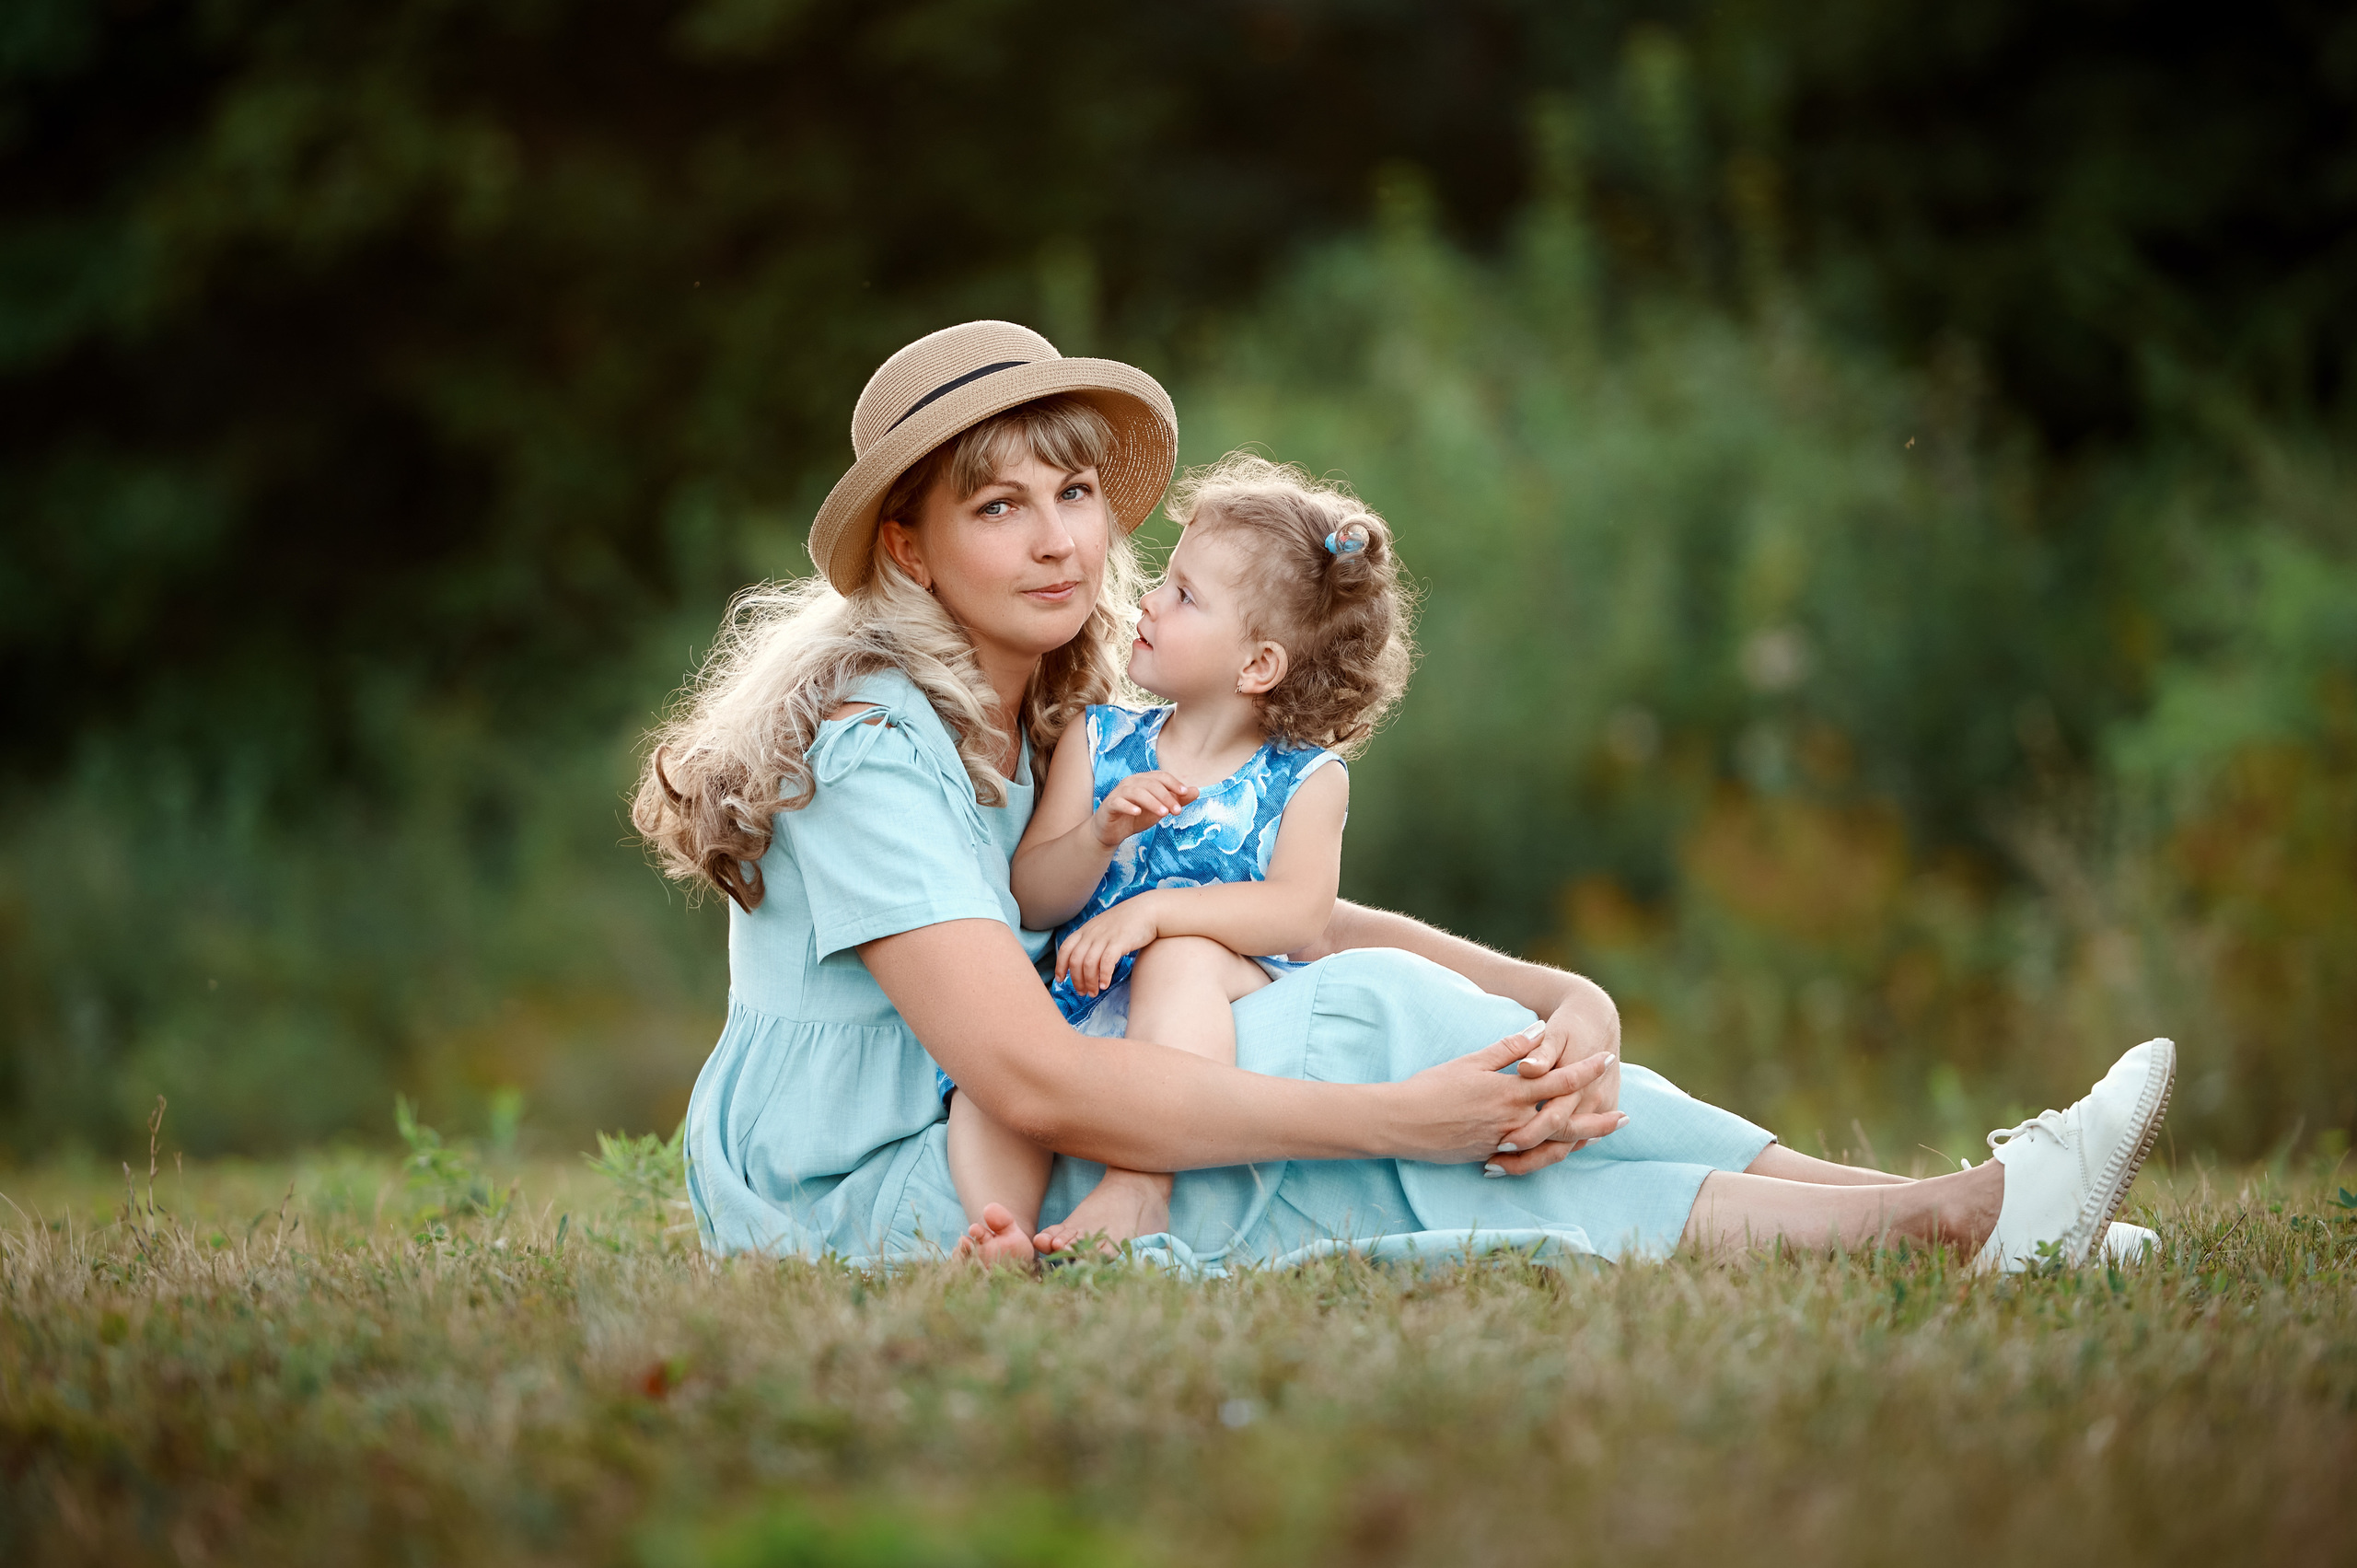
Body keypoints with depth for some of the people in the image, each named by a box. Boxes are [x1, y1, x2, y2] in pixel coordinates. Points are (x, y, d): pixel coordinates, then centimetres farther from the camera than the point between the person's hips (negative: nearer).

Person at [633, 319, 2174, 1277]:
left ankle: (1964, 1220, -13)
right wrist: (1394, 1115, -29)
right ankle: (1951, 1215, -17)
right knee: (1370, 1021, -20)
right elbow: (1032, 1079, -27)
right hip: (860, 1209, -8)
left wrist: (1570, 999, -14)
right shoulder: (868, 744, -17)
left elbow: (1296, 917, 4)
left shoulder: (1068, 730, 11)